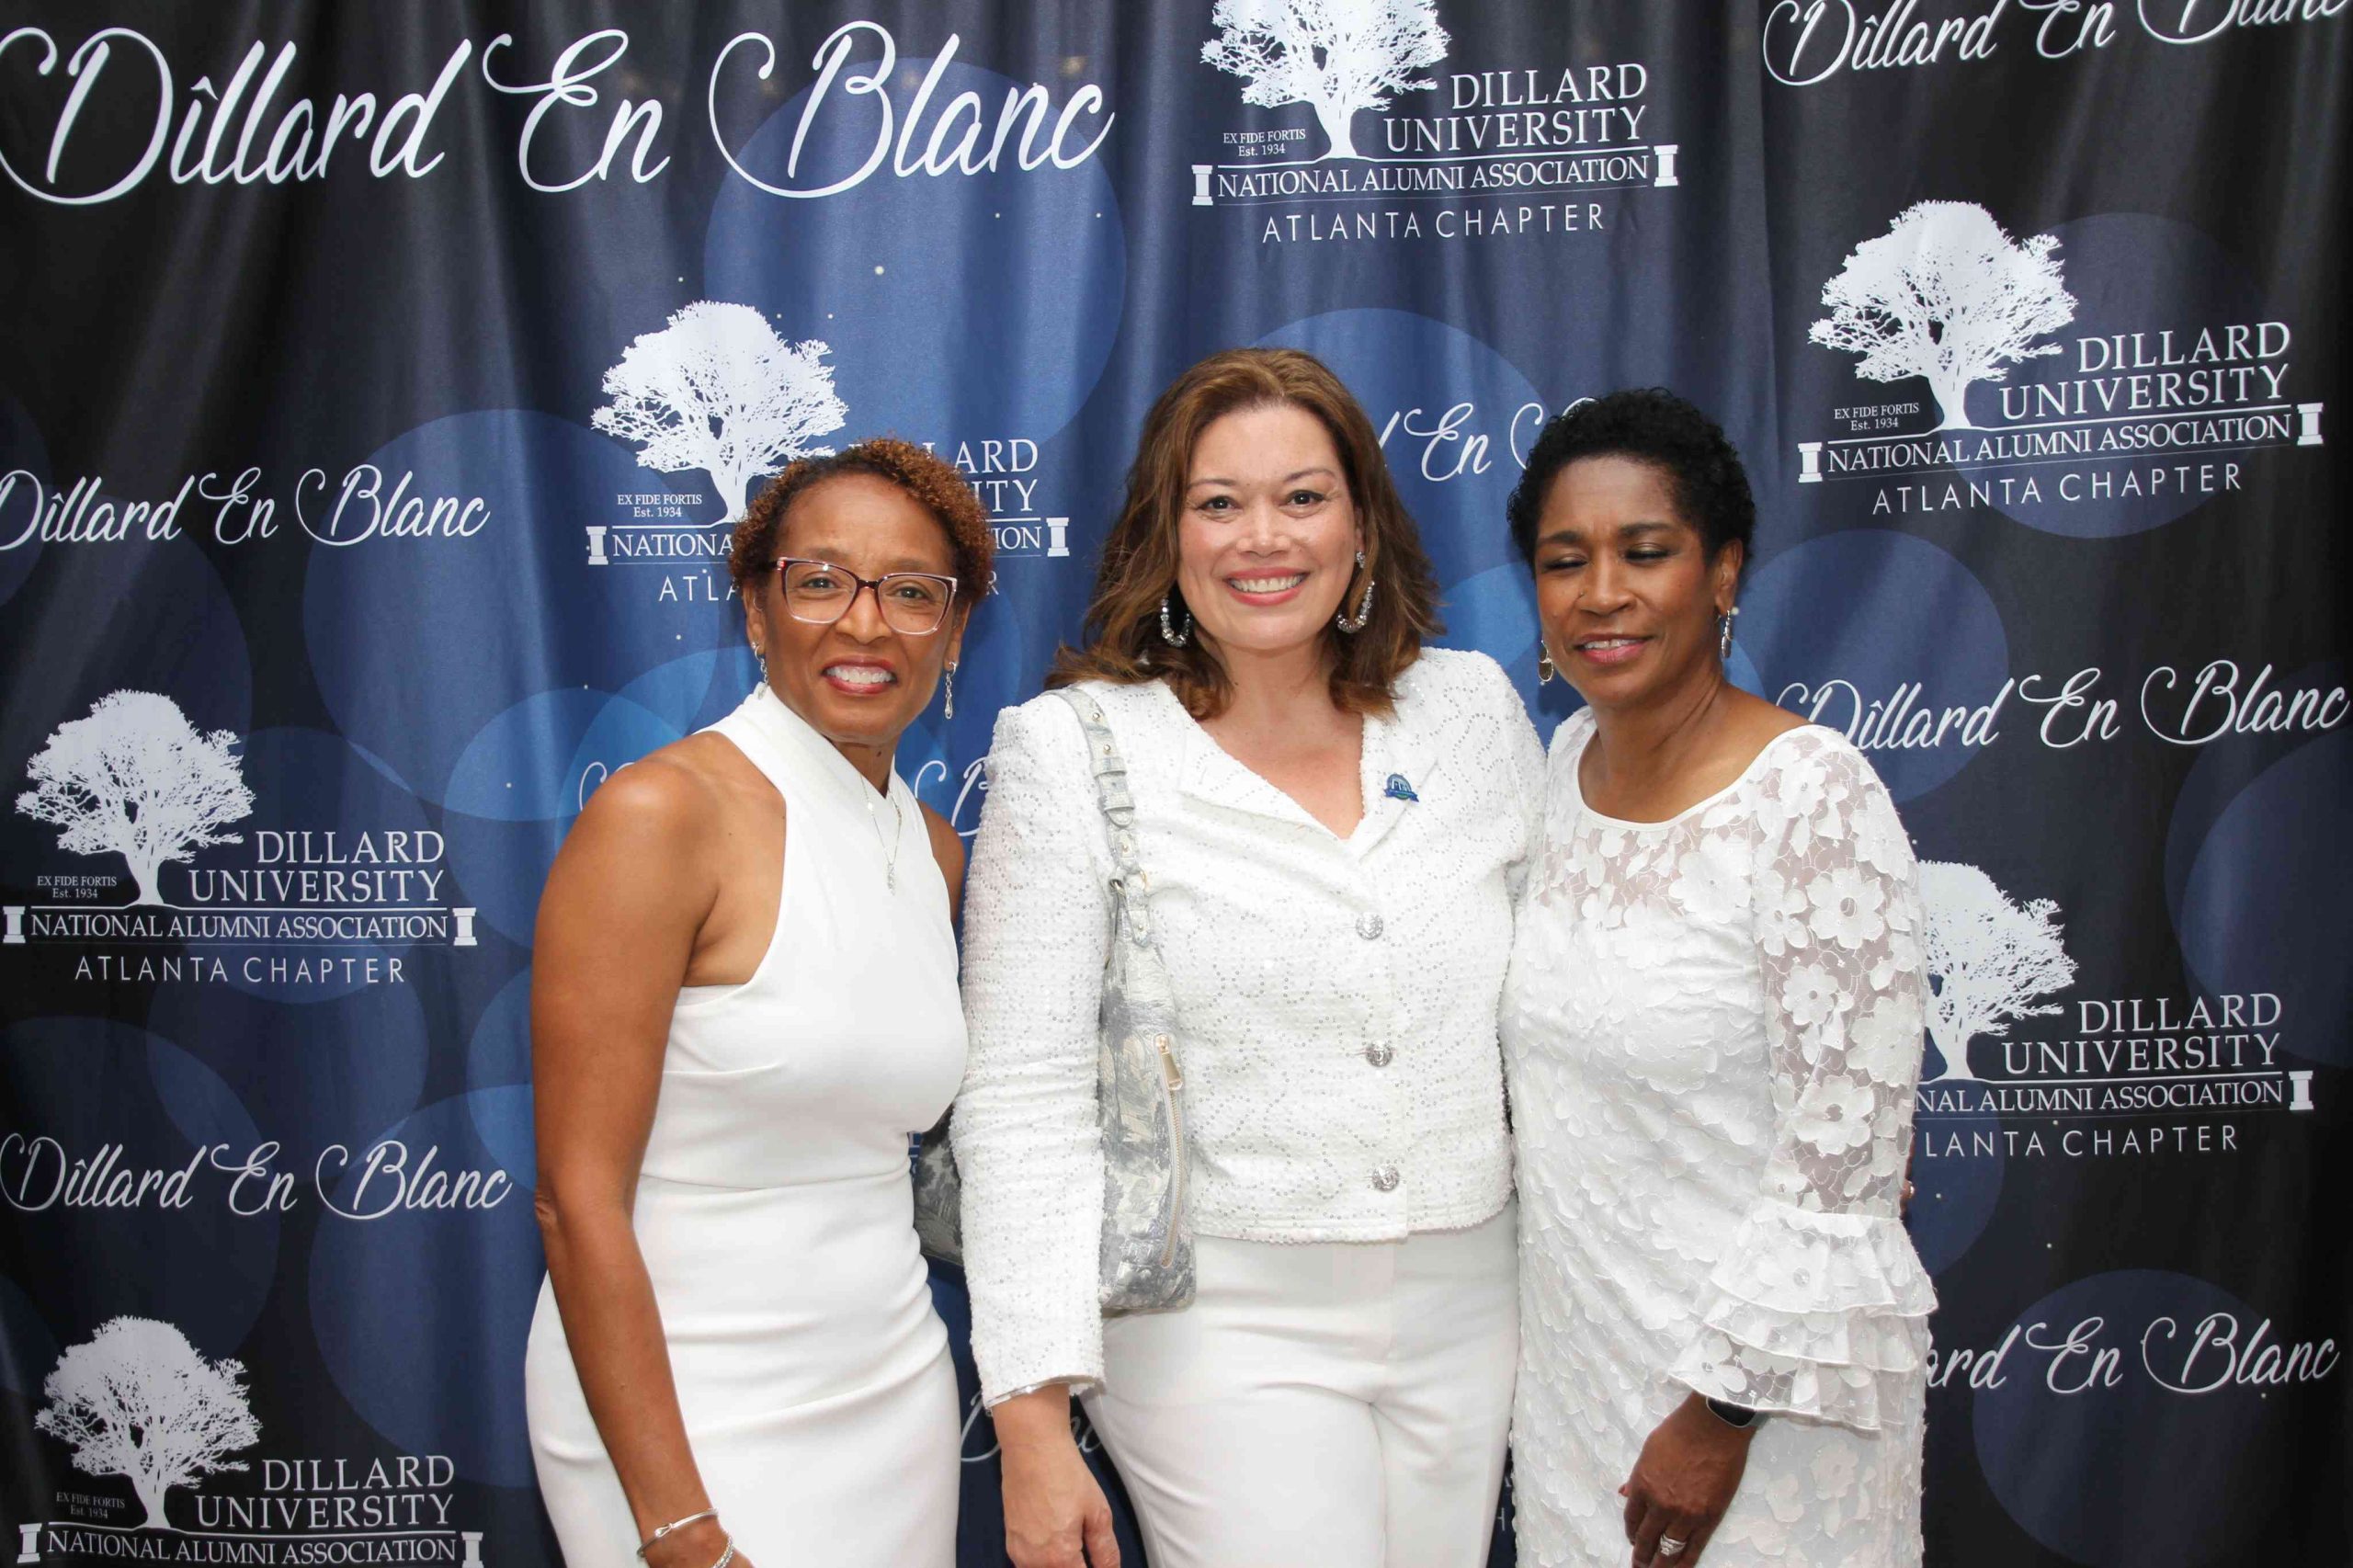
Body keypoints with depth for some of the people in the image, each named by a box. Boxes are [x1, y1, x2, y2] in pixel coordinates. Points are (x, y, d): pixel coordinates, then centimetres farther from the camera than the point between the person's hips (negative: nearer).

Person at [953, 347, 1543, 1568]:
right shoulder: (1070, 753, -8)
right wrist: (1034, 1421, -13)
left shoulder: (1473, 711, 2)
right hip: (1224, 1327, -3)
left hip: (1464, 1316, 4)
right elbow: (1021, 1103, -9)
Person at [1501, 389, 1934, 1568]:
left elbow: (1846, 1146, -21)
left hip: (1760, 1366, -6)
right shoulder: (1567, 760, 1)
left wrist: (1723, 1415, -17)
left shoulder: (1816, 799, -21)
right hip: (1571, 1338, 6)